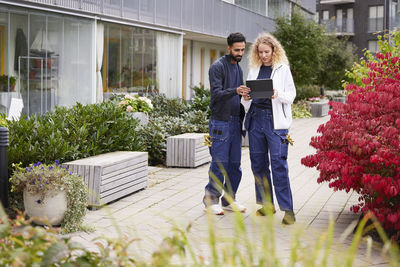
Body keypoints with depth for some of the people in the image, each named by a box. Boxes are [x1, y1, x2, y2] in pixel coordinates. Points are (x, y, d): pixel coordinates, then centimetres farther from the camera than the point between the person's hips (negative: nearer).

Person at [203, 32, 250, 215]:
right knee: (219, 163, -5)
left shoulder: (238, 68, 17)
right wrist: (235, 91, -35)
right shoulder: (217, 67, -8)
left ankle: (229, 200, 17)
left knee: (235, 164, 8)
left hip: (235, 122, 7)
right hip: (221, 122, -7)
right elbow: (216, 94, -18)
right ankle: (211, 199, 8)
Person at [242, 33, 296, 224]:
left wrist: (277, 95, -17)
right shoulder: (254, 69, 15)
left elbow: (291, 95, 2)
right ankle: (267, 204, 20)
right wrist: (245, 99, -4)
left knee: (279, 163, -9)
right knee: (258, 162, 8)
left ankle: (287, 209, -5)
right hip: (255, 118, 5)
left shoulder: (283, 69, 3)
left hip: (275, 120, -5)